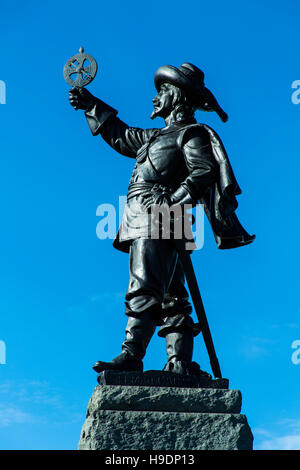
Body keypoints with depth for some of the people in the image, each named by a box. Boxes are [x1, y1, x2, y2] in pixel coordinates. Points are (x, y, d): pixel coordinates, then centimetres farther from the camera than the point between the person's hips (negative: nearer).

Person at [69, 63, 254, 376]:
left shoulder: (192, 134, 4)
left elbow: (206, 171, -12)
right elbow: (120, 135, 44)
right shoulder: (158, 136, 31)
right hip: (144, 222, 9)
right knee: (170, 296, 1)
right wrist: (91, 104, 46)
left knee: (144, 288, -19)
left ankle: (131, 356, -28)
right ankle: (180, 362, -2)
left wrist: (173, 201, -24)